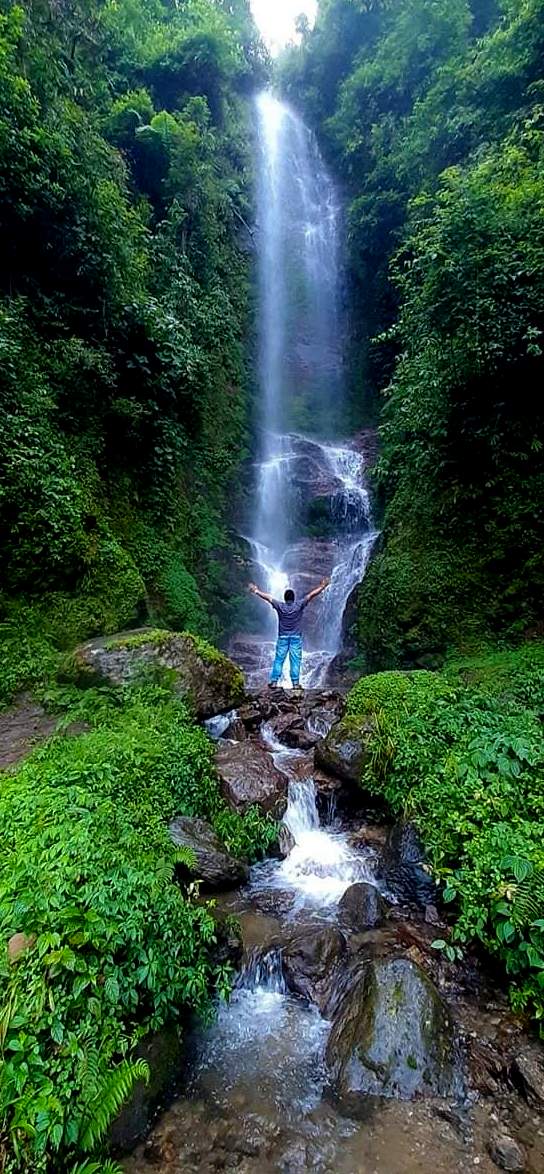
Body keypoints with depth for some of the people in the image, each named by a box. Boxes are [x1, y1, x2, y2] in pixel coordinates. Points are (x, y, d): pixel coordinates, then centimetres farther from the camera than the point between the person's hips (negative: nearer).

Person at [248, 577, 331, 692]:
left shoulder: (280, 606, -4)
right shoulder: (299, 605, -6)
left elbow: (268, 597, 4)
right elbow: (311, 595, -3)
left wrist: (256, 591, 15)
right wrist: (322, 586, 4)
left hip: (282, 637, 1)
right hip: (296, 637, -1)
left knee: (278, 660, 4)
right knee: (295, 661, 1)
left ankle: (274, 682, 2)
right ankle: (296, 683, -1)